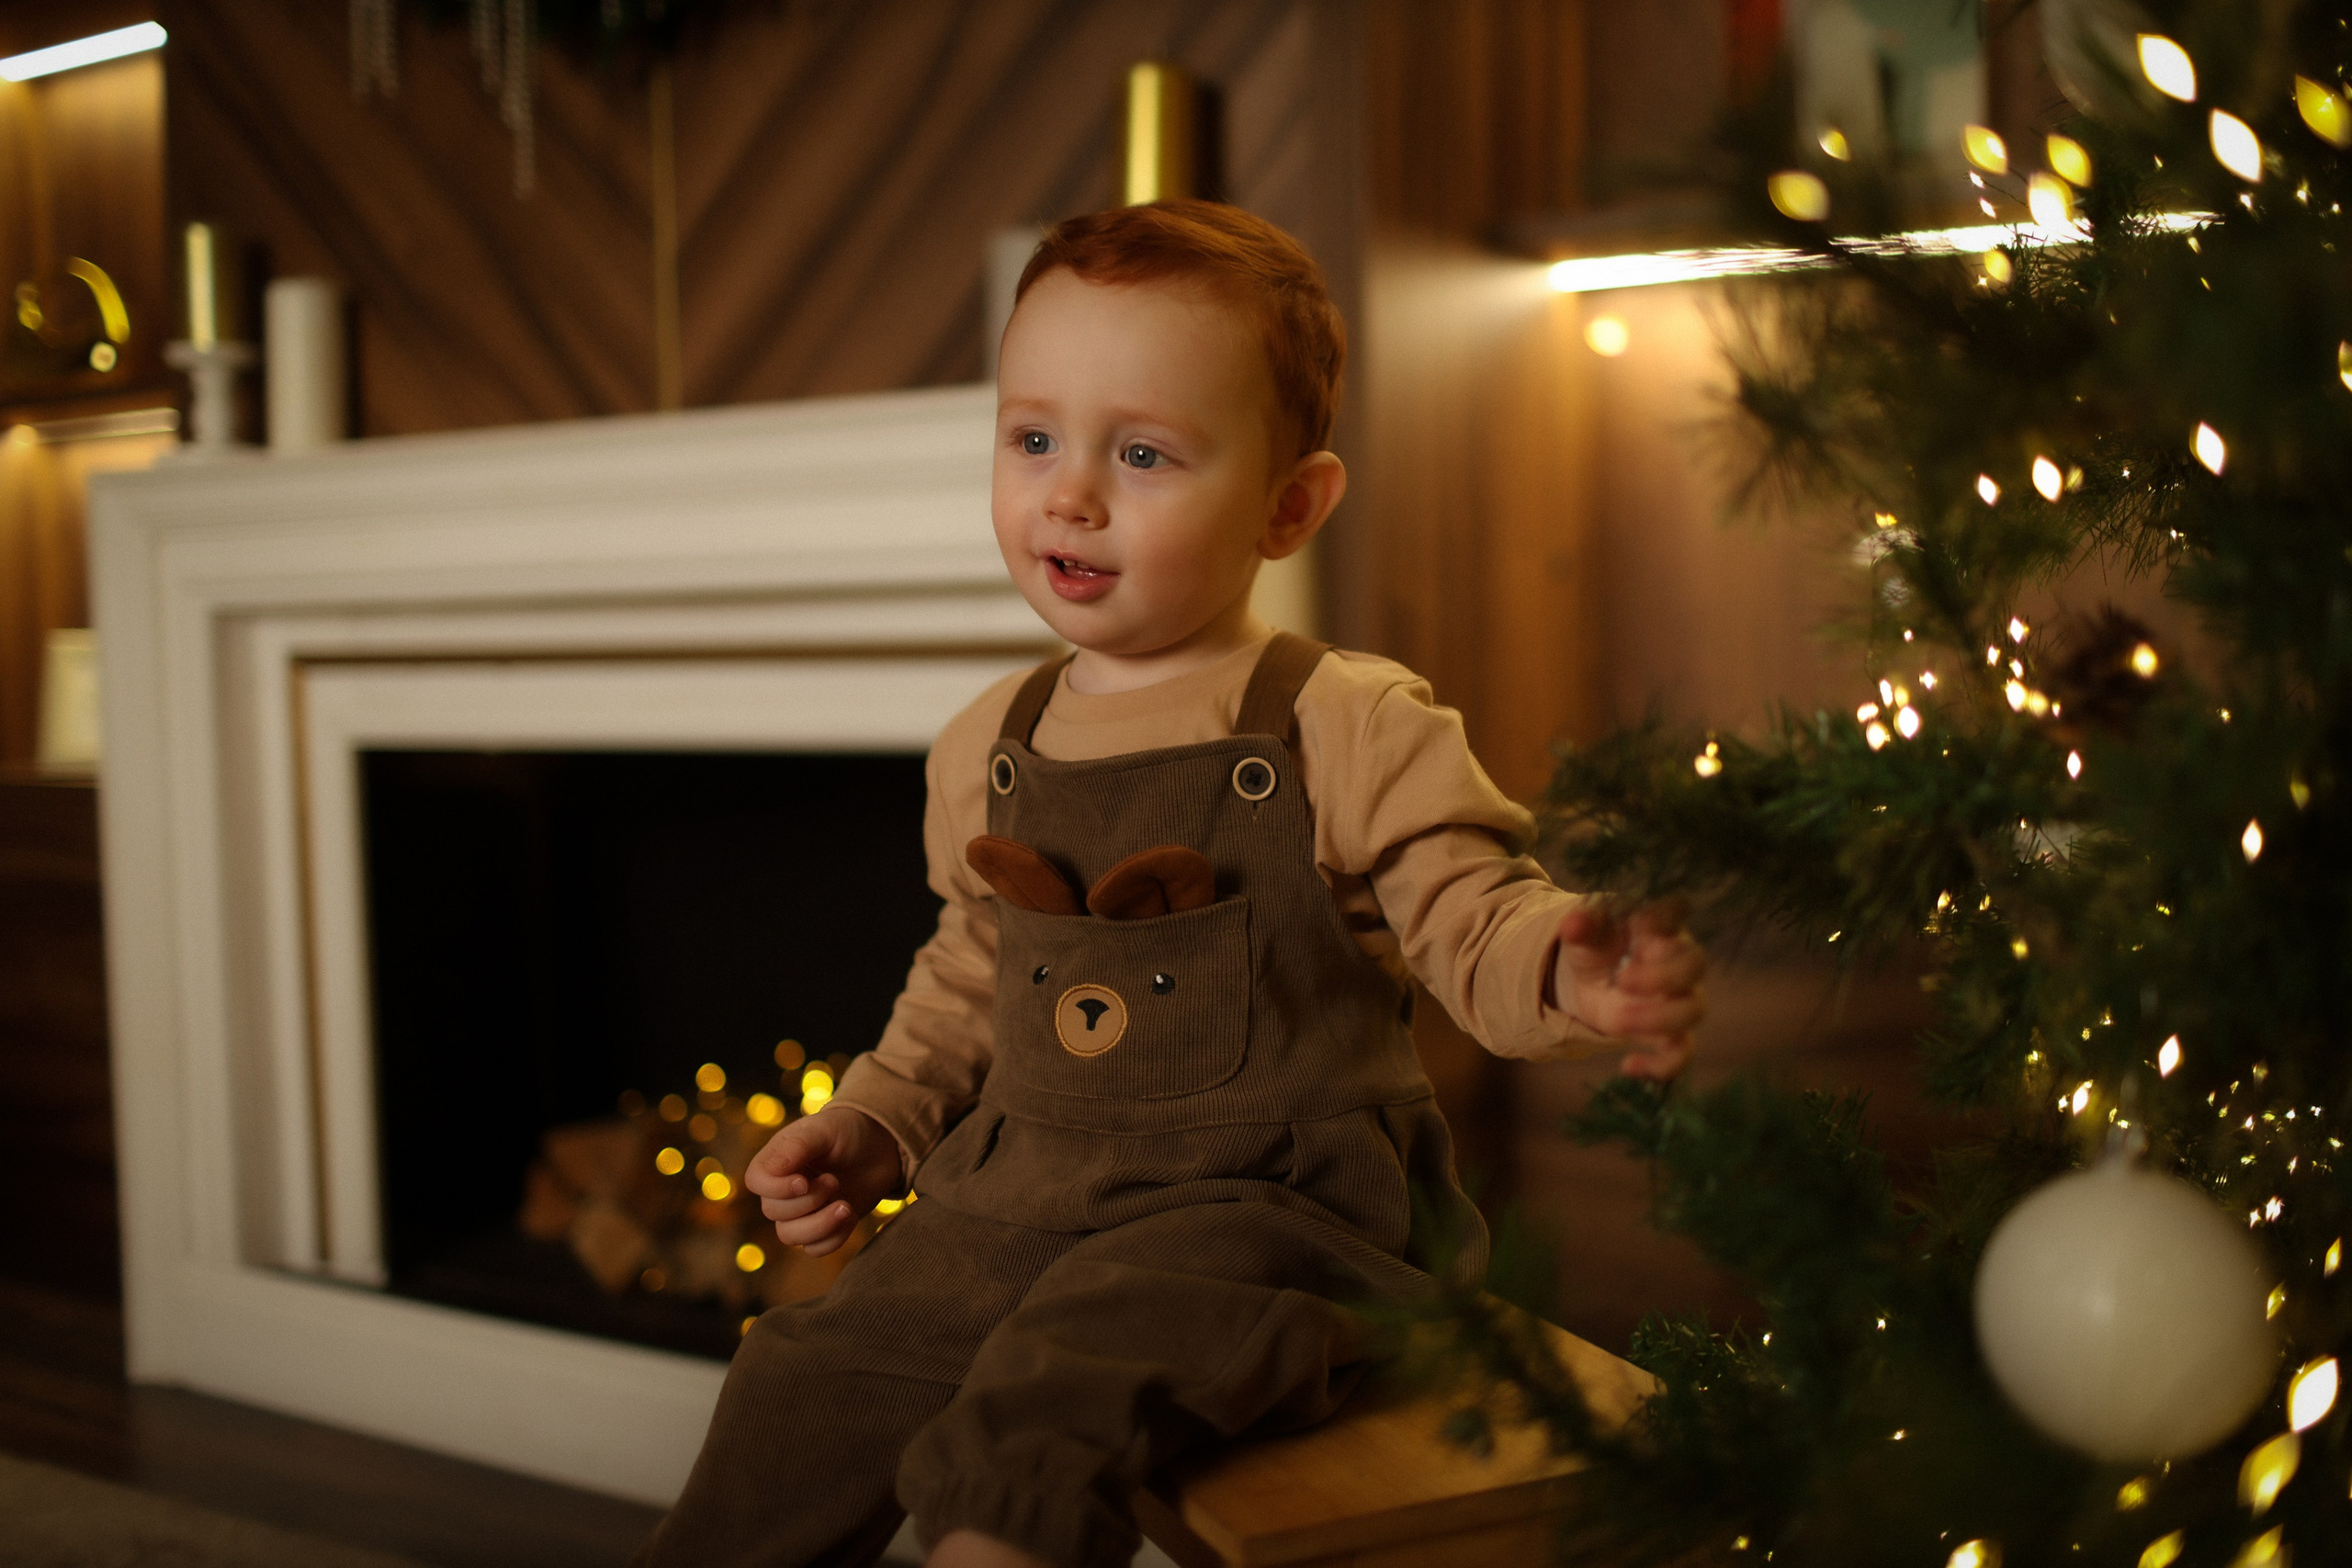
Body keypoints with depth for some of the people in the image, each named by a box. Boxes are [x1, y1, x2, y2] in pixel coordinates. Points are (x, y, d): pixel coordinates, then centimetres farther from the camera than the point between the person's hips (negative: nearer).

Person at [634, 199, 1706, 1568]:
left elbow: (1479, 918, -13)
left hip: (1256, 1208, -6)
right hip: (1012, 1199, 6)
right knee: (804, 1389, 2)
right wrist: (873, 1123, 14)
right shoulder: (989, 748, 10)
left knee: (1044, 1398, -31)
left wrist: (1574, 973, -34)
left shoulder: (1353, 732, -8)